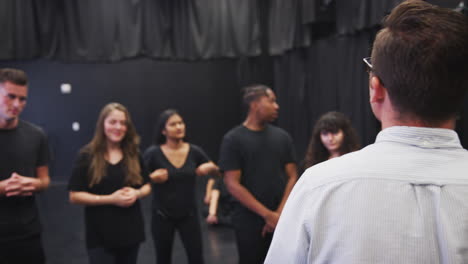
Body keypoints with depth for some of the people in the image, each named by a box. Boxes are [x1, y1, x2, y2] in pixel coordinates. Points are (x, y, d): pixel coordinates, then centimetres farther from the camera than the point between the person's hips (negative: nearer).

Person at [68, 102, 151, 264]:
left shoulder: (133, 155, 5)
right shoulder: (87, 155, -8)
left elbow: (147, 186, 13)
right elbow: (74, 196, -10)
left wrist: (136, 193, -11)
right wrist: (111, 199, -19)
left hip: (131, 231, 4)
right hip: (100, 236, -4)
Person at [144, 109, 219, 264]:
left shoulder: (194, 151, -4)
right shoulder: (153, 153, -11)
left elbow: (216, 171, 9)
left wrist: (210, 168, -12)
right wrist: (152, 177, -22)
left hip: (189, 215, 1)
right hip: (162, 216, -1)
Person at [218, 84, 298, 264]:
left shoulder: (282, 137, 6)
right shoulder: (233, 139, -6)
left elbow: (292, 177, 6)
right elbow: (232, 184, -10)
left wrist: (280, 213, -7)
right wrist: (267, 214, -12)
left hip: (282, 219, 3)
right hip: (250, 220, -3)